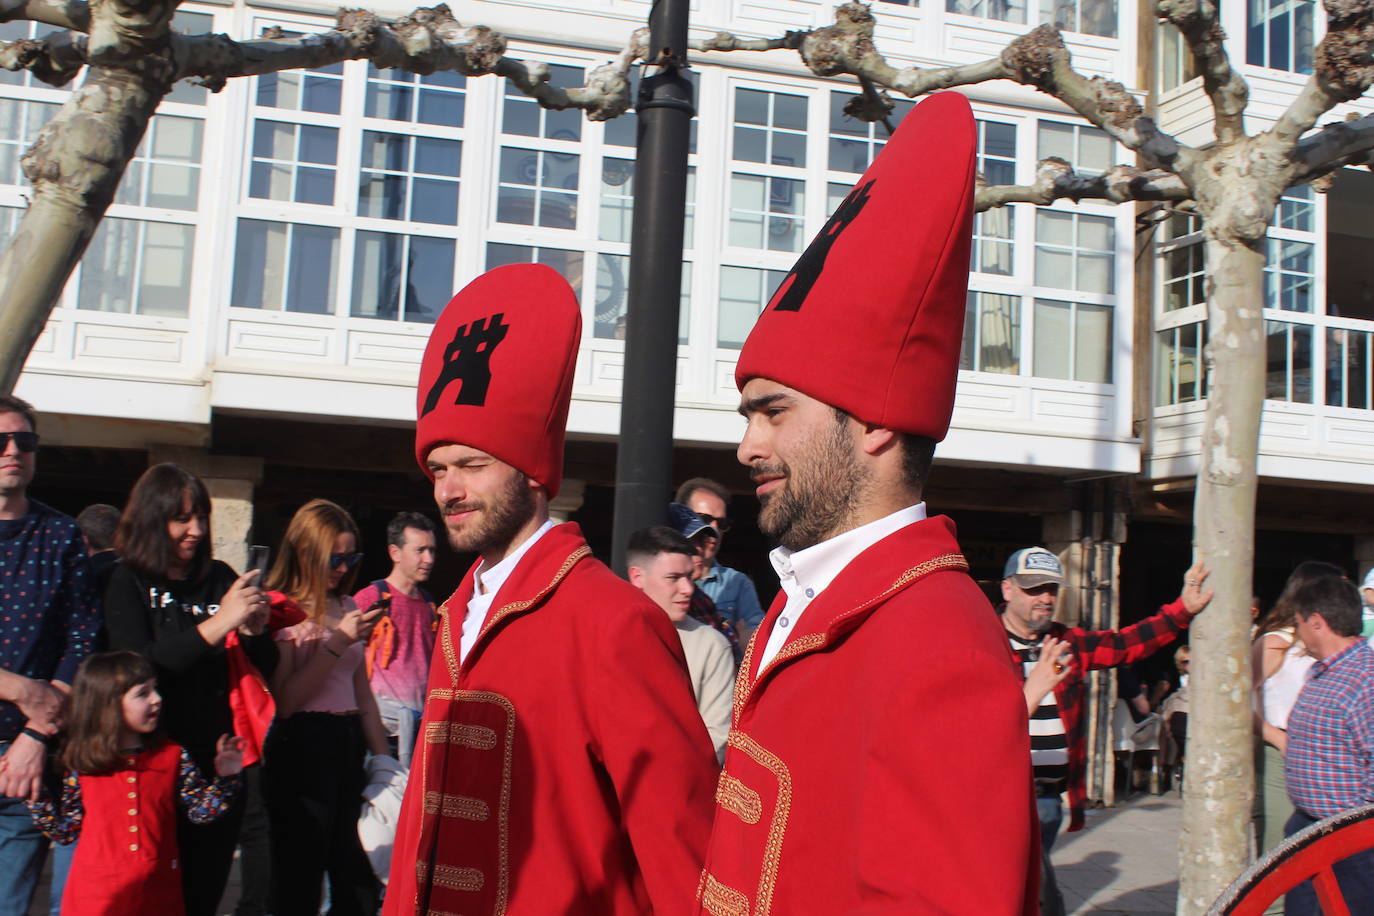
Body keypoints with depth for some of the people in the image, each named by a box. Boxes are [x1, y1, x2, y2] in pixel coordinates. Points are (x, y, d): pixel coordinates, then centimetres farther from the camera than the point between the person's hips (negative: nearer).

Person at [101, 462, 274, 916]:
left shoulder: (219, 578, 7)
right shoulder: (128, 583, -2)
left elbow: (266, 668, 9)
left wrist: (254, 630, -12)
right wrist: (217, 625, -24)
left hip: (220, 760, 3)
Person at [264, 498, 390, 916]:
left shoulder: (348, 608, 12)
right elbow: (284, 700, -14)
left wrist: (384, 758, 15)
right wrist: (338, 642, -17)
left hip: (350, 744, 6)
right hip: (302, 745, -6)